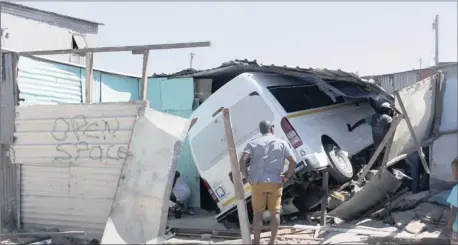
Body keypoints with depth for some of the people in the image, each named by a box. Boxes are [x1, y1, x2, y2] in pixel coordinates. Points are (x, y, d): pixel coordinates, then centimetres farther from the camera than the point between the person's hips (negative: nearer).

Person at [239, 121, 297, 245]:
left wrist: (248, 177, 1)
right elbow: (293, 162, -1)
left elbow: (242, 161, -10)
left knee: (257, 213, 7)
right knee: (275, 212, 9)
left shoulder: (253, 143, 5)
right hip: (275, 182, 0)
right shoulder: (281, 143, 8)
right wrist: (286, 177, 9)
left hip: (258, 182, 0)